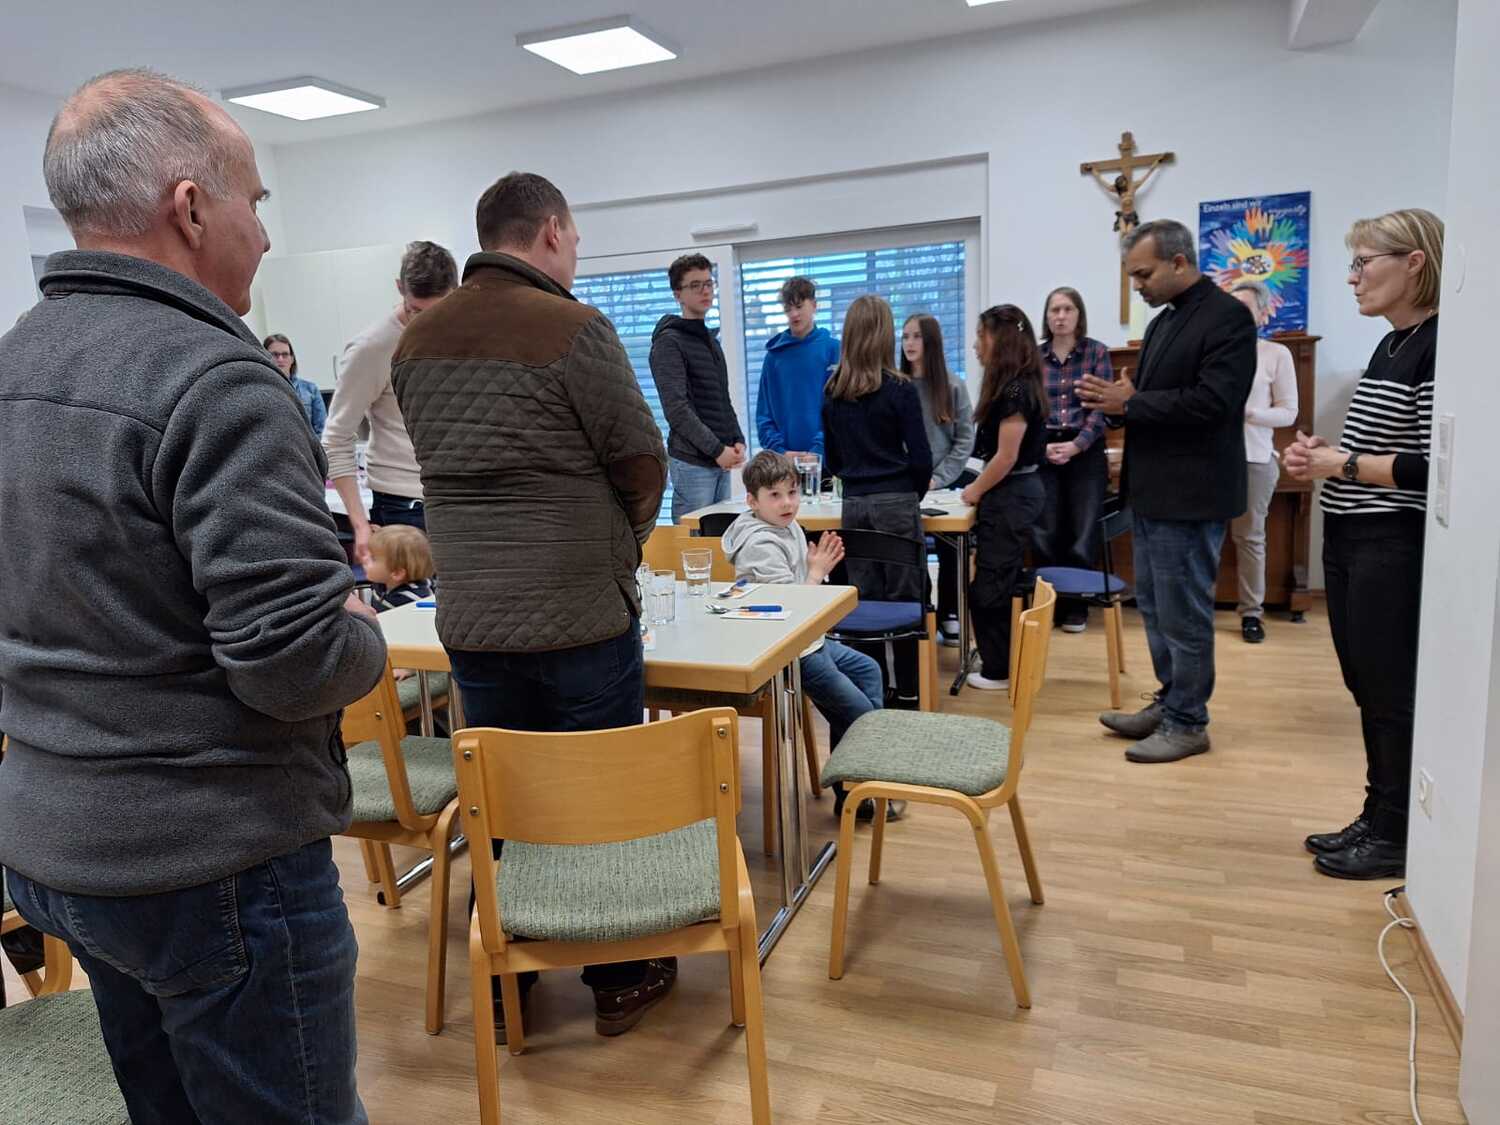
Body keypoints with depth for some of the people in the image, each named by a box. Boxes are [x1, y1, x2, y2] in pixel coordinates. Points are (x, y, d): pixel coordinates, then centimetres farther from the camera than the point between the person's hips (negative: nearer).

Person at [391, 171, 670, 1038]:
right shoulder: (574, 329, -13)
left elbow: (441, 463, 12)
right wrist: (620, 545, 10)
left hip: (470, 618, 6)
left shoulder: (418, 340, 6)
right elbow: (643, 465, -9)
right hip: (583, 616, -5)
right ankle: (621, 979, 26)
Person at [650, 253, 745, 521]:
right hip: (692, 461, -8)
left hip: (721, 460, 8)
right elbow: (676, 407, -15)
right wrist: (716, 449, -16)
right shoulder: (669, 342, -7)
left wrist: (737, 440, 5)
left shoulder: (711, 340, 19)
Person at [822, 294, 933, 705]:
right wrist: (914, 495, 9)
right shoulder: (899, 389, -8)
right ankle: (907, 691, 10)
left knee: (863, 597, 11)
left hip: (853, 503, 4)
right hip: (896, 501, -4)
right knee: (905, 598, 4)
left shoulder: (832, 393, 5)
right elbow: (921, 458, -6)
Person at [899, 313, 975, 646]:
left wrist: (938, 478, -11)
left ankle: (948, 617, 22)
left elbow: (965, 439, -1)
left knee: (950, 552, 7)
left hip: (945, 484, 1)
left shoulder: (953, 387, 2)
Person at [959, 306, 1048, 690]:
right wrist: (980, 486, 11)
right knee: (999, 583, 17)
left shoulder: (1014, 390, -19)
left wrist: (975, 491, -7)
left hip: (1011, 496, -10)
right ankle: (1001, 661, 28)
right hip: (1017, 491, 10)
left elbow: (1006, 457, -19)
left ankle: (999, 671, 10)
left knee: (990, 586, 0)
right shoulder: (1013, 385, 11)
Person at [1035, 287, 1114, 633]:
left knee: (1083, 535, 0)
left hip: (1086, 452, -1)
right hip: (1043, 453, 1)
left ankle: (1076, 607, 13)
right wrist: (1042, 446, -14)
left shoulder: (1097, 352, 2)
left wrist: (1075, 445, -17)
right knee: (1045, 535, 2)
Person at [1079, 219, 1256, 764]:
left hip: (1189, 495, -9)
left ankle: (1188, 723, 13)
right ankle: (1170, 702, 29)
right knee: (1154, 606, 16)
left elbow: (1212, 401, -23)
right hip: (1151, 491, 9)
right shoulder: (1163, 321, 15)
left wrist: (1129, 403, -19)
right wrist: (1118, 401, -2)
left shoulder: (1227, 317, -12)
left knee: (1183, 613, 0)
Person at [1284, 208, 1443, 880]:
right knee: (1367, 685, 15)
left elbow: (1436, 466, -22)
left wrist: (1342, 464, -12)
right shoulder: (1391, 346, 13)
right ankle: (1377, 818, 28)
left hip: (1393, 545, -9)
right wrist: (1324, 452, 5)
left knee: (1392, 691, 2)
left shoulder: (1437, 347, -15)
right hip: (1349, 539, 9)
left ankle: (1397, 838, 17)